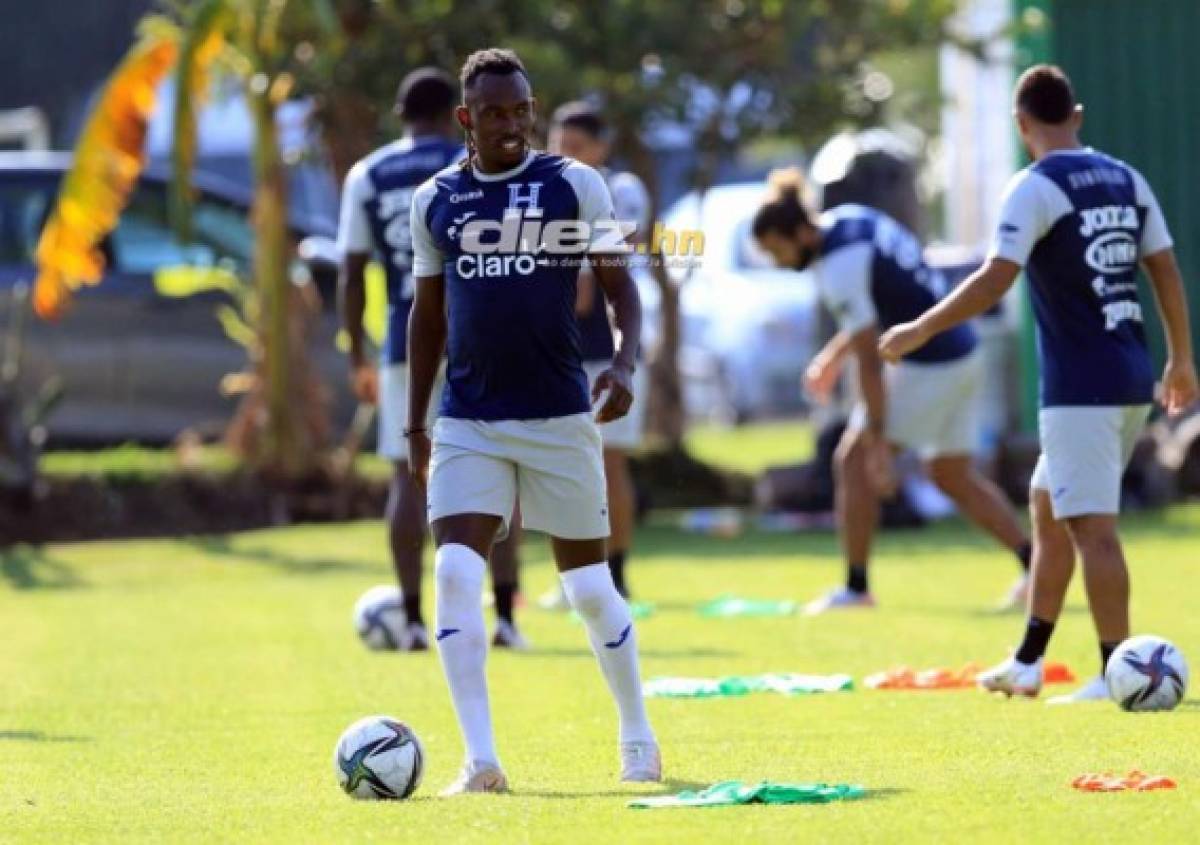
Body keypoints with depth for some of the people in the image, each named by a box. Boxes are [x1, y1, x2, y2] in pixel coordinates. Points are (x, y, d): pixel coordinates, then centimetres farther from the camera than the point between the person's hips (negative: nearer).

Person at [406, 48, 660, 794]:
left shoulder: (574, 185, -1)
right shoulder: (435, 200, 7)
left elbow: (620, 284, -2)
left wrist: (626, 362, -21)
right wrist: (416, 425, 14)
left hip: (560, 417, -2)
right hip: (468, 421, 2)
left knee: (589, 586, 6)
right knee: (456, 573, -15)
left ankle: (639, 738, 26)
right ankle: (481, 761, -15)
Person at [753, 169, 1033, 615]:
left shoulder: (840, 269, -22)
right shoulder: (850, 218, 5)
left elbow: (869, 360, -23)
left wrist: (877, 440, -21)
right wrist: (833, 354, 23)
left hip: (929, 368, -9)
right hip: (962, 355, 9)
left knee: (852, 460, 0)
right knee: (953, 476, 18)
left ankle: (855, 588, 3)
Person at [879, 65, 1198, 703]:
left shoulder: (1036, 188, -11)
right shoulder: (1126, 180, 11)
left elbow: (994, 281, -18)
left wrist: (921, 331, -10)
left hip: (1080, 387, -8)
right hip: (1131, 381, 8)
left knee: (1091, 526, -8)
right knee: (1046, 506, 18)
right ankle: (1027, 665, 22)